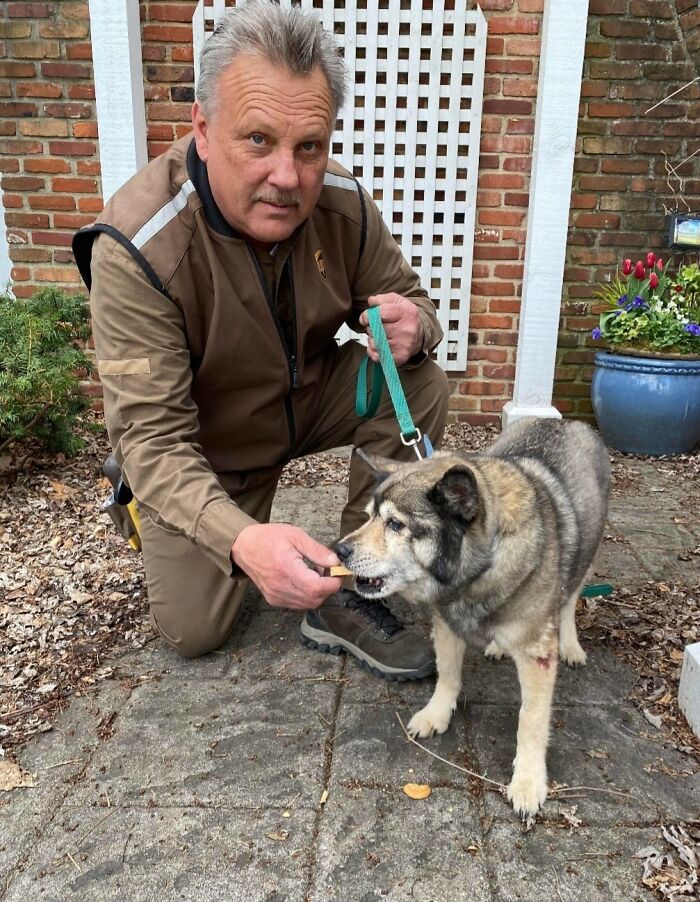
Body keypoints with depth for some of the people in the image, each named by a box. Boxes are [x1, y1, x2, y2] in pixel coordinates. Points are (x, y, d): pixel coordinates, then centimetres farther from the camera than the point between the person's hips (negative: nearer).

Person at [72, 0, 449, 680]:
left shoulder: (343, 204, -19)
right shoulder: (136, 247, -31)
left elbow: (405, 297, -3)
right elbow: (153, 437, -33)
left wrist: (411, 327, -31)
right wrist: (240, 539, -53)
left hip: (311, 398, 3)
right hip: (205, 445, -3)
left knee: (420, 385, -22)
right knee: (191, 631, -2)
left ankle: (348, 599, -13)